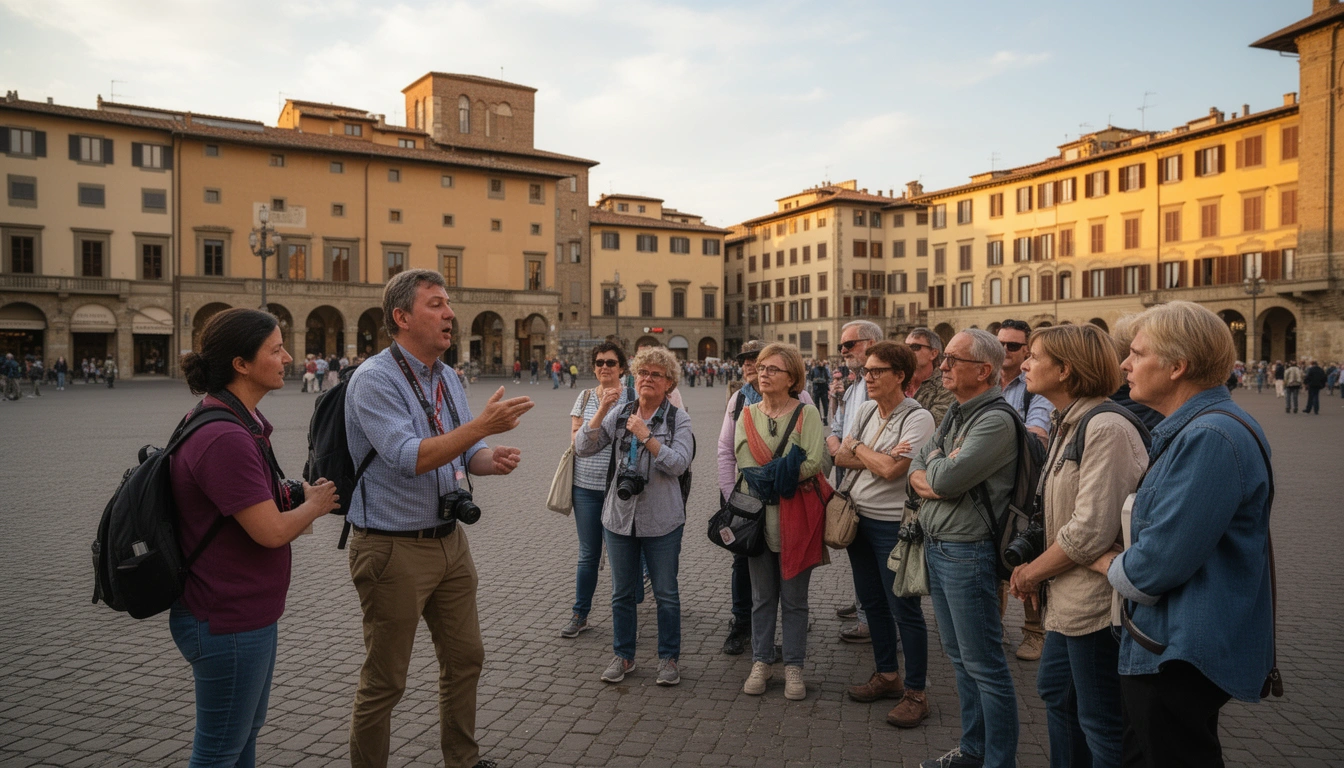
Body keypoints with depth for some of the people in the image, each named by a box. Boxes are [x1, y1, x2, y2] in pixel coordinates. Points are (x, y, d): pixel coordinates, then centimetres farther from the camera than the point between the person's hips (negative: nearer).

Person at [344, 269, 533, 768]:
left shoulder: (447, 379, 9)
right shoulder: (374, 380, -16)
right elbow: (409, 458, -27)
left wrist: (492, 459, -9)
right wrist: (483, 425, -29)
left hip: (449, 540, 8)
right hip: (394, 549, -8)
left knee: (465, 657, 19)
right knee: (384, 682, 6)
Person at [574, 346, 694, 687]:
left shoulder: (678, 418, -4)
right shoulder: (619, 414, 3)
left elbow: (679, 464, -16)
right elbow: (582, 448, -6)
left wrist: (646, 437, -24)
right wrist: (601, 411, -17)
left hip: (662, 520, -2)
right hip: (619, 515, 3)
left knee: (665, 592, 8)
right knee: (622, 592, 13)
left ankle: (668, 658, 25)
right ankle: (623, 655, 29)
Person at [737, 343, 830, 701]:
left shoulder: (806, 412, -5)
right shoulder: (748, 414, 6)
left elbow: (816, 462, -17)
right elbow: (746, 465, -5)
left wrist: (769, 475, -16)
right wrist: (787, 472, -17)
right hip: (759, 515, 3)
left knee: (794, 599, 7)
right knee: (762, 597, 13)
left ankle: (794, 668, 20)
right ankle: (761, 662, 26)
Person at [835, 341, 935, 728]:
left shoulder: (918, 418, -15)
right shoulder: (865, 410, 7)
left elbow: (892, 470, -24)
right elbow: (841, 457, 1)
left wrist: (858, 448, -7)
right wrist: (878, 458, -15)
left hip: (894, 525, -8)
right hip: (858, 518, 8)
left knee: (904, 609, 0)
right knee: (871, 601, 17)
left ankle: (915, 693, 13)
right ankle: (887, 674, 33)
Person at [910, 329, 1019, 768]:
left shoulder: (996, 421, -18)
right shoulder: (955, 414, 11)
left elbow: (946, 479, -25)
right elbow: (917, 469, 10)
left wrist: (935, 464, -4)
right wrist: (929, 480, -11)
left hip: (967, 551, -9)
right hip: (935, 546, 9)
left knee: (984, 665, 1)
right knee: (959, 657, 19)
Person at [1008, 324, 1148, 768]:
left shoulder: (1106, 429, -21)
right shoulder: (1069, 425, 10)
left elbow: (1091, 532, -25)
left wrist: (1031, 571, -11)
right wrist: (1035, 569, 6)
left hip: (1096, 605, -10)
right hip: (1068, 599, 10)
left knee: (1102, 727, 5)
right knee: (1055, 690, 24)